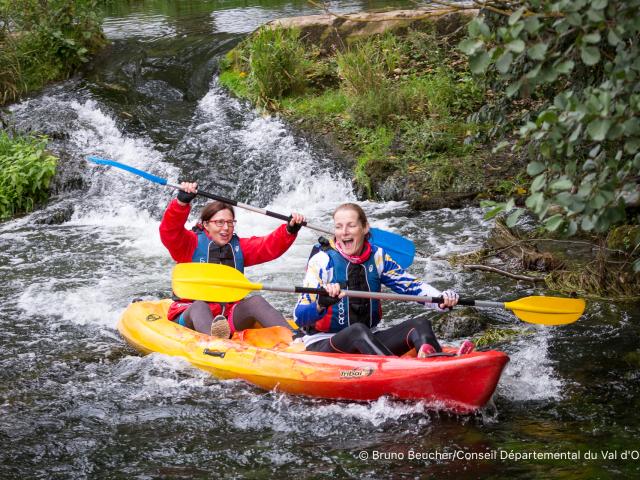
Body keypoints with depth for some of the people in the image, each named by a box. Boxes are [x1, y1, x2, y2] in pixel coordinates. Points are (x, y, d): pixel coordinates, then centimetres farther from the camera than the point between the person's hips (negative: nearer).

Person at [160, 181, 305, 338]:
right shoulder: (192, 244, 5)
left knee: (256, 301, -21)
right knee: (199, 307, -36)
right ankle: (216, 341, -73)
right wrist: (182, 201, -31)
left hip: (230, 317, 4)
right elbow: (169, 232, -15)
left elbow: (269, 246, 4)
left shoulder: (238, 247, 17)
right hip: (189, 317, -4)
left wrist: (290, 230, -15)